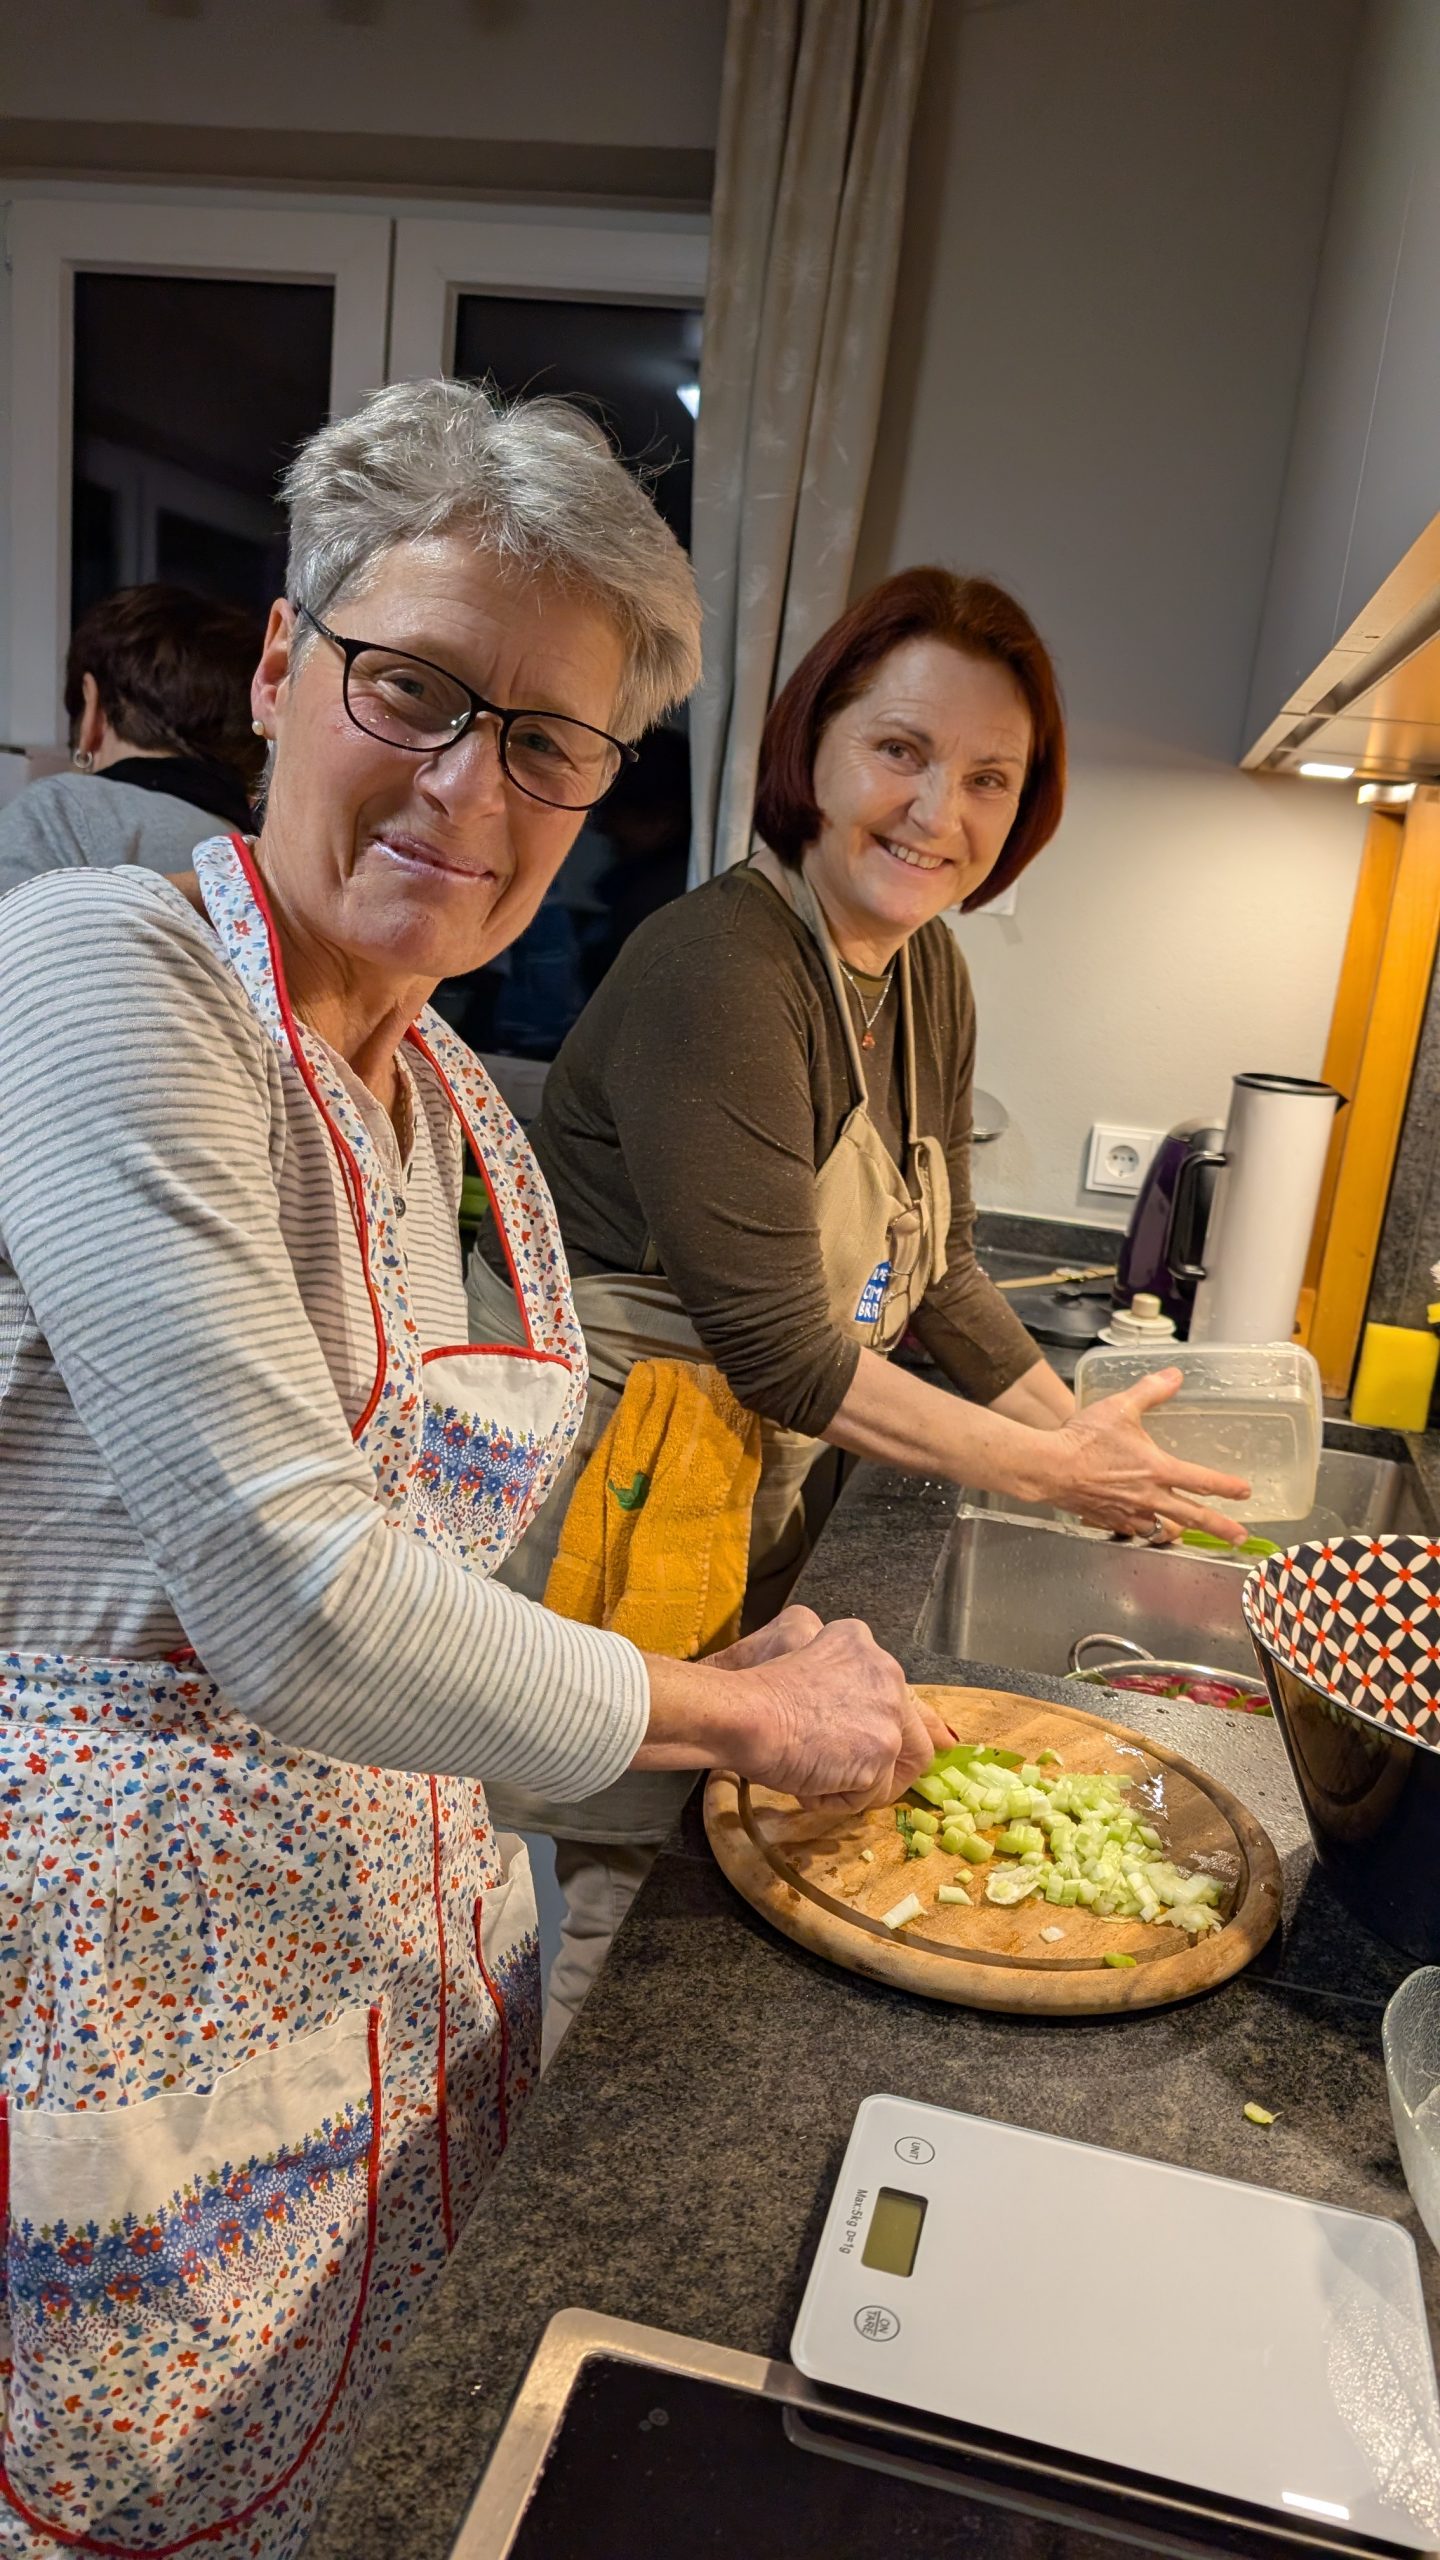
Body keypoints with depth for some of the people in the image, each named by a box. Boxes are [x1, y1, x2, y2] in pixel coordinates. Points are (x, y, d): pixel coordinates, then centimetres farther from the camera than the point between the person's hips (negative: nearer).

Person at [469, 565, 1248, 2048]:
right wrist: (1049, 1469, -15)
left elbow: (933, 1266, 12)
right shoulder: (714, 970, -24)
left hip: (749, 1515, 9)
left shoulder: (927, 974, 5)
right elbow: (775, 1348, -24)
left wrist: (1088, 1437, 4)